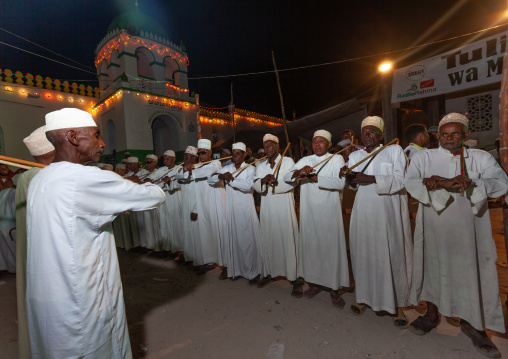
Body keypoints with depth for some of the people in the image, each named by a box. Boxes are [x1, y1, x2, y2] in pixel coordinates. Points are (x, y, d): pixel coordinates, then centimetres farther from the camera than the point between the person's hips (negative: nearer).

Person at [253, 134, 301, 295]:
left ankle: (297, 278, 9)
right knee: (268, 240, 9)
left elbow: (291, 183, -13)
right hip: (267, 209, 4)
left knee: (288, 240, -2)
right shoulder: (261, 166, 14)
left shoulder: (288, 161, 1)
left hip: (284, 209, -4)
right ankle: (269, 272, 25)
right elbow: (256, 186, -1)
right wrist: (264, 180, -21)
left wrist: (271, 183, -15)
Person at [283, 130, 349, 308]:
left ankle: (334, 289, 19)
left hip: (329, 212, -3)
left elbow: (340, 183, -14)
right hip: (309, 212, 3)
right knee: (310, 245, 8)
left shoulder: (337, 159, 2)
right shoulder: (305, 160, 11)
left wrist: (313, 177, -21)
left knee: (331, 247, 1)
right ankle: (315, 282, 27)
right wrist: (299, 172, -21)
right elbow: (286, 177, 0)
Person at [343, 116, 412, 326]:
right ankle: (364, 296, 21)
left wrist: (371, 179, -22)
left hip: (388, 212, -3)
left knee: (391, 254, 1)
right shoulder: (355, 156, 14)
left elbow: (400, 179, -9)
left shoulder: (394, 151, 3)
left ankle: (396, 303, 17)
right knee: (363, 252, 5)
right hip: (363, 212, 3)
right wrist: (348, 177, -6)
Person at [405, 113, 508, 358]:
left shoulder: (480, 158, 5)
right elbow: (411, 182, -13)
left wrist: (451, 182, -24)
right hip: (434, 227, 0)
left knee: (471, 271, 6)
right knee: (433, 267, 9)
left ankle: (470, 322, 28)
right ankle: (432, 315, 28)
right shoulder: (424, 157, 2)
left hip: (468, 227, 1)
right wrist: (448, 184, -26)